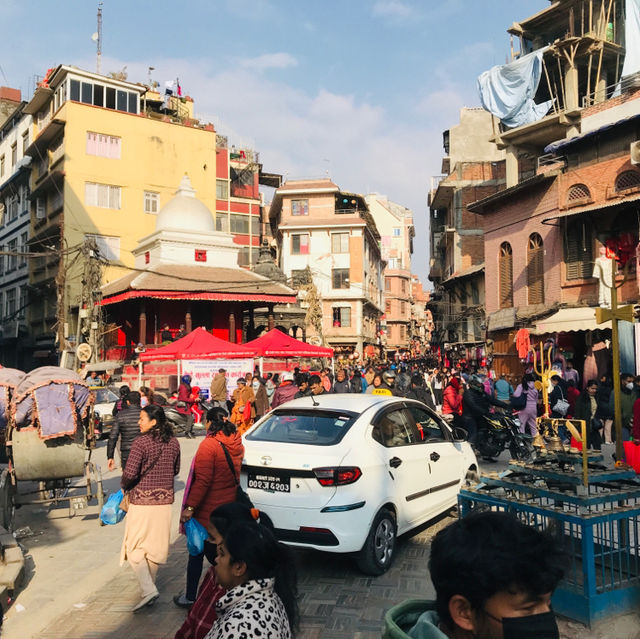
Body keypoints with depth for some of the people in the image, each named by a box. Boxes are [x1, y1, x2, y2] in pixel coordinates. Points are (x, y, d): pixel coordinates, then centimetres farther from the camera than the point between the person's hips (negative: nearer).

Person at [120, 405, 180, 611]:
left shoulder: (141, 442, -16)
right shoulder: (173, 442, 2)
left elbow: (130, 474, -18)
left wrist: (124, 486, 2)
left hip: (142, 501, -5)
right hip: (164, 500, 6)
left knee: (135, 547, 4)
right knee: (156, 546, 17)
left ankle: (148, 589, -8)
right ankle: (149, 583, 30)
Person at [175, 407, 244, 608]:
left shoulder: (209, 445, -19)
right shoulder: (237, 444, 3)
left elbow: (203, 480, -23)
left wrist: (189, 507, -19)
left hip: (207, 510, -6)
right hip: (229, 507, 6)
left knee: (196, 552, 9)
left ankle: (190, 597, 19)